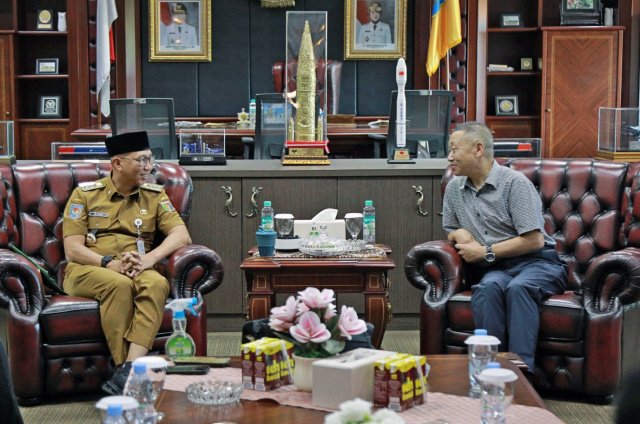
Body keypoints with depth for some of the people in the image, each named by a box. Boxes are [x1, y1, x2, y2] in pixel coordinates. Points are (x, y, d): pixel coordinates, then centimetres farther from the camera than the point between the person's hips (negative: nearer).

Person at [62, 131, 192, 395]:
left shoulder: (155, 195, 12)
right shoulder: (85, 194, 5)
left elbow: (182, 235, 0)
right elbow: (73, 250, -2)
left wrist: (150, 258, -19)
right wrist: (110, 264, -21)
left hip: (136, 271, 2)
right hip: (87, 270, -2)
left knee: (157, 283, -34)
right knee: (120, 284, -37)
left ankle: (129, 372, -44)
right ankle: (123, 368, -33)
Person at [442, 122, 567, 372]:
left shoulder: (514, 182, -6)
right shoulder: (454, 188, 14)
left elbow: (534, 240, -11)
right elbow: (450, 231, 29)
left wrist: (485, 252, -8)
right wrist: (459, 234, 4)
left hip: (538, 262, -4)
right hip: (496, 269, 4)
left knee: (518, 287, -37)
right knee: (488, 287, -33)